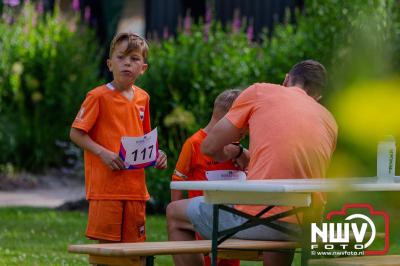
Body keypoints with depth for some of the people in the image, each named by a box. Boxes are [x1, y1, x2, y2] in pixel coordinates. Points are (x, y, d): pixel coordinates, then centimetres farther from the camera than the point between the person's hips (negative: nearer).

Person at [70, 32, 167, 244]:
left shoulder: (142, 98, 12)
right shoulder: (98, 96, -7)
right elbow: (76, 133, -8)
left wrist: (155, 154, 5)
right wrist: (103, 153, -20)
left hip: (136, 185, 6)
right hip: (106, 185, -6)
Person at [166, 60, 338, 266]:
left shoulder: (260, 92, 8)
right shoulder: (329, 120, 19)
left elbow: (209, 147, 10)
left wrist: (233, 154, 33)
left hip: (257, 218, -5)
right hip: (305, 229, 5)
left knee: (174, 213, 19)